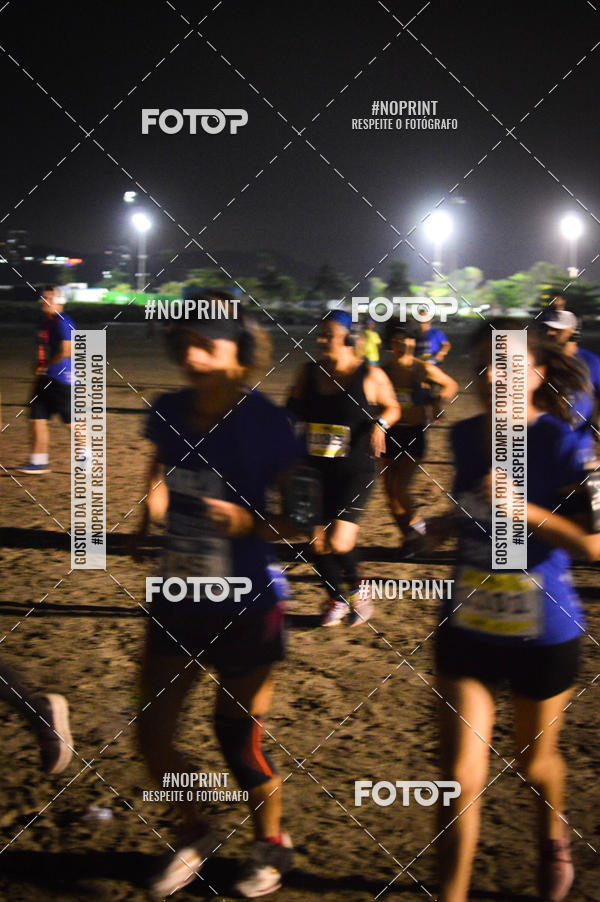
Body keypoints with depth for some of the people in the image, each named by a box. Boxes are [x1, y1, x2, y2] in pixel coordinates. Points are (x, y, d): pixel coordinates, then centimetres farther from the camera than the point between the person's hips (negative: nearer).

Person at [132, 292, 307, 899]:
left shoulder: (264, 423, -17)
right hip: (177, 602, 5)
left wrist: (250, 522, -28)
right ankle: (194, 836, 36)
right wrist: (151, 512, -2)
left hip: (244, 608, -5)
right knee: (152, 734, 8)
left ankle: (271, 846, 36)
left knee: (238, 741, 8)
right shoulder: (168, 414, -5)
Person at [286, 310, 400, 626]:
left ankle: (356, 590, 14)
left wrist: (379, 424, -12)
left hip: (355, 472, -4)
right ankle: (337, 600, 28)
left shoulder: (370, 376, -7)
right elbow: (293, 411, 16)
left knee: (338, 542, -16)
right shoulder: (309, 373, 2)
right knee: (318, 542, 4)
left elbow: (391, 407, 9)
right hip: (315, 470, 4)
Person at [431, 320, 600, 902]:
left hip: (542, 634, -3)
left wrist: (520, 508, -32)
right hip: (466, 629, 3)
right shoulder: (466, 437, -3)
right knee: (461, 776, -3)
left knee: (533, 761, 20)